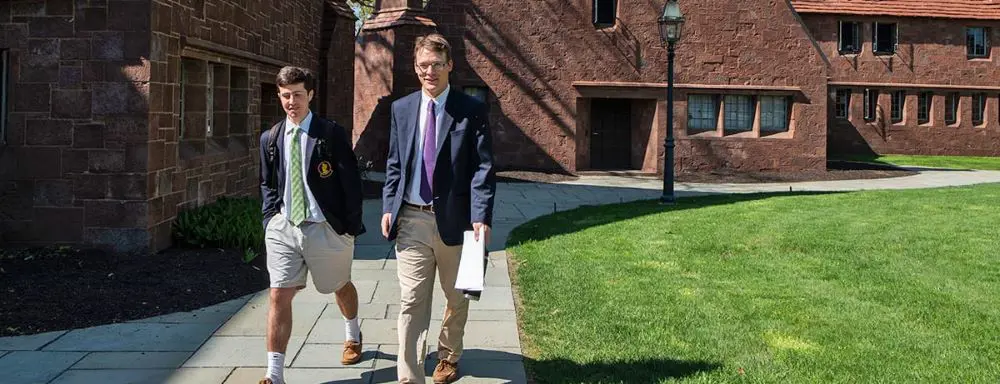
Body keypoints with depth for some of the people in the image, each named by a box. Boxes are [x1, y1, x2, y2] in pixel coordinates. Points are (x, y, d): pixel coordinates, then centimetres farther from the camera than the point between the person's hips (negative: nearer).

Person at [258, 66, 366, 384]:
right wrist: (270, 218, 4)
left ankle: (353, 335, 50)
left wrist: (352, 226, -8)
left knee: (340, 286, 19)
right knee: (279, 296, -5)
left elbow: (351, 182, -7)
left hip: (326, 228, -2)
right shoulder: (270, 138, 4)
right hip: (283, 227, 2)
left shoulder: (332, 134, -9)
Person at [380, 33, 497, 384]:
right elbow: (394, 164, 13)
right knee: (411, 302, -4)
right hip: (411, 220, 1)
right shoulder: (401, 108, 7)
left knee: (457, 297, 17)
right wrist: (388, 207, 4)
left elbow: (483, 168, -8)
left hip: (454, 219, -1)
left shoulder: (472, 110, -4)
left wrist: (481, 217, -16)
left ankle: (448, 355, 41)